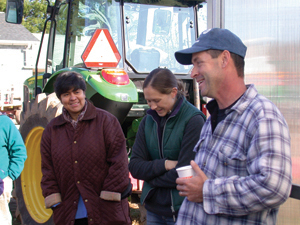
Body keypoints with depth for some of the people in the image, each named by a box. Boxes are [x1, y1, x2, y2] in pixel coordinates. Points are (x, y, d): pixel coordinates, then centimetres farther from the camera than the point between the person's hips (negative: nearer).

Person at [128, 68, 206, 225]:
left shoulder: (194, 120, -14)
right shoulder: (148, 120, 3)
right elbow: (134, 166, 0)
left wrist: (150, 176, -5)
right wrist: (164, 165, -16)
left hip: (181, 210, -5)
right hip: (154, 207, 5)